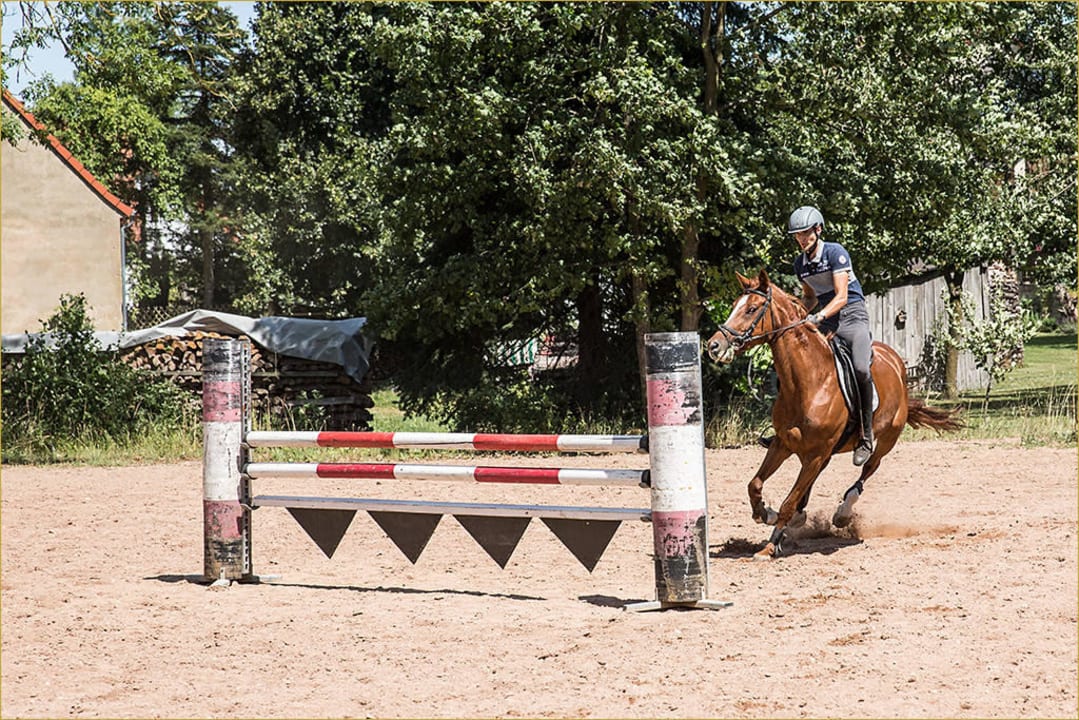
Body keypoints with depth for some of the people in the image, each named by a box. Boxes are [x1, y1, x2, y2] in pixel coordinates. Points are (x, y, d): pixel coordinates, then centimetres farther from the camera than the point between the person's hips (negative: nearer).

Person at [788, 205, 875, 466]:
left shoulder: (836, 253, -10)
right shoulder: (800, 263, 9)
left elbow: (842, 297, -16)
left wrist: (819, 316, -30)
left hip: (851, 315, -6)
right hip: (823, 321, 6)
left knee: (861, 369, -28)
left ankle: (866, 437, -19)